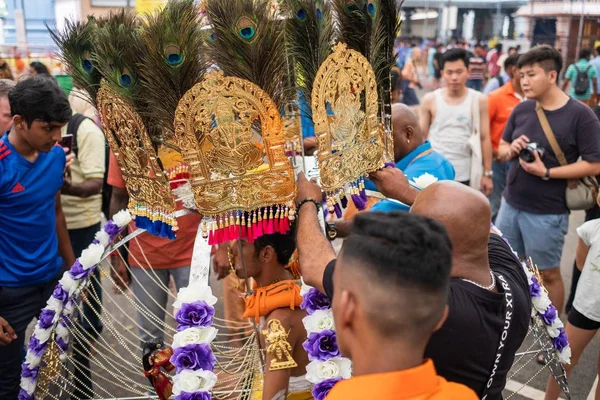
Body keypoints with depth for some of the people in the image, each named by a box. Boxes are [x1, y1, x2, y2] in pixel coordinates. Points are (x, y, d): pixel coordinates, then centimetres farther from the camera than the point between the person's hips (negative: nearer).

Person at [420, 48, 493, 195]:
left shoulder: (479, 101, -2)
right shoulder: (430, 100, -2)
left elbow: (485, 138, 1)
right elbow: (422, 137, 3)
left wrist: (487, 173, -2)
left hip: (464, 175, 0)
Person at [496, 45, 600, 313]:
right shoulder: (521, 109, 2)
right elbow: (501, 147, 13)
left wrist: (547, 173, -22)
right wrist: (511, 150, -11)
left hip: (547, 212, -5)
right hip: (510, 203, 6)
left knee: (548, 273, 10)